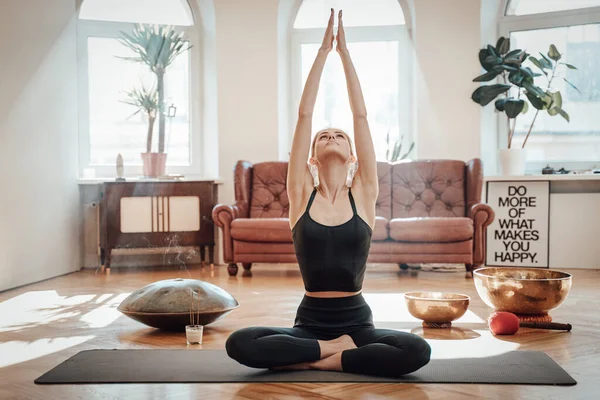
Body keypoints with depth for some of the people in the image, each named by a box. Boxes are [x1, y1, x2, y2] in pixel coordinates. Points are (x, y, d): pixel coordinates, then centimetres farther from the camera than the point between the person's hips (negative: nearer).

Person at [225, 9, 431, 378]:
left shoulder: (363, 194, 2)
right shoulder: (301, 193, 1)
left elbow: (361, 115, -1)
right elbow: (304, 114, -2)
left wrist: (344, 51, 2)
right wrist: (324, 50, -1)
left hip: (357, 321, 1)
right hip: (310, 321, 0)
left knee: (418, 351, -29)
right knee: (239, 344, -26)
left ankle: (311, 360, -13)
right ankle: (335, 349, -12)